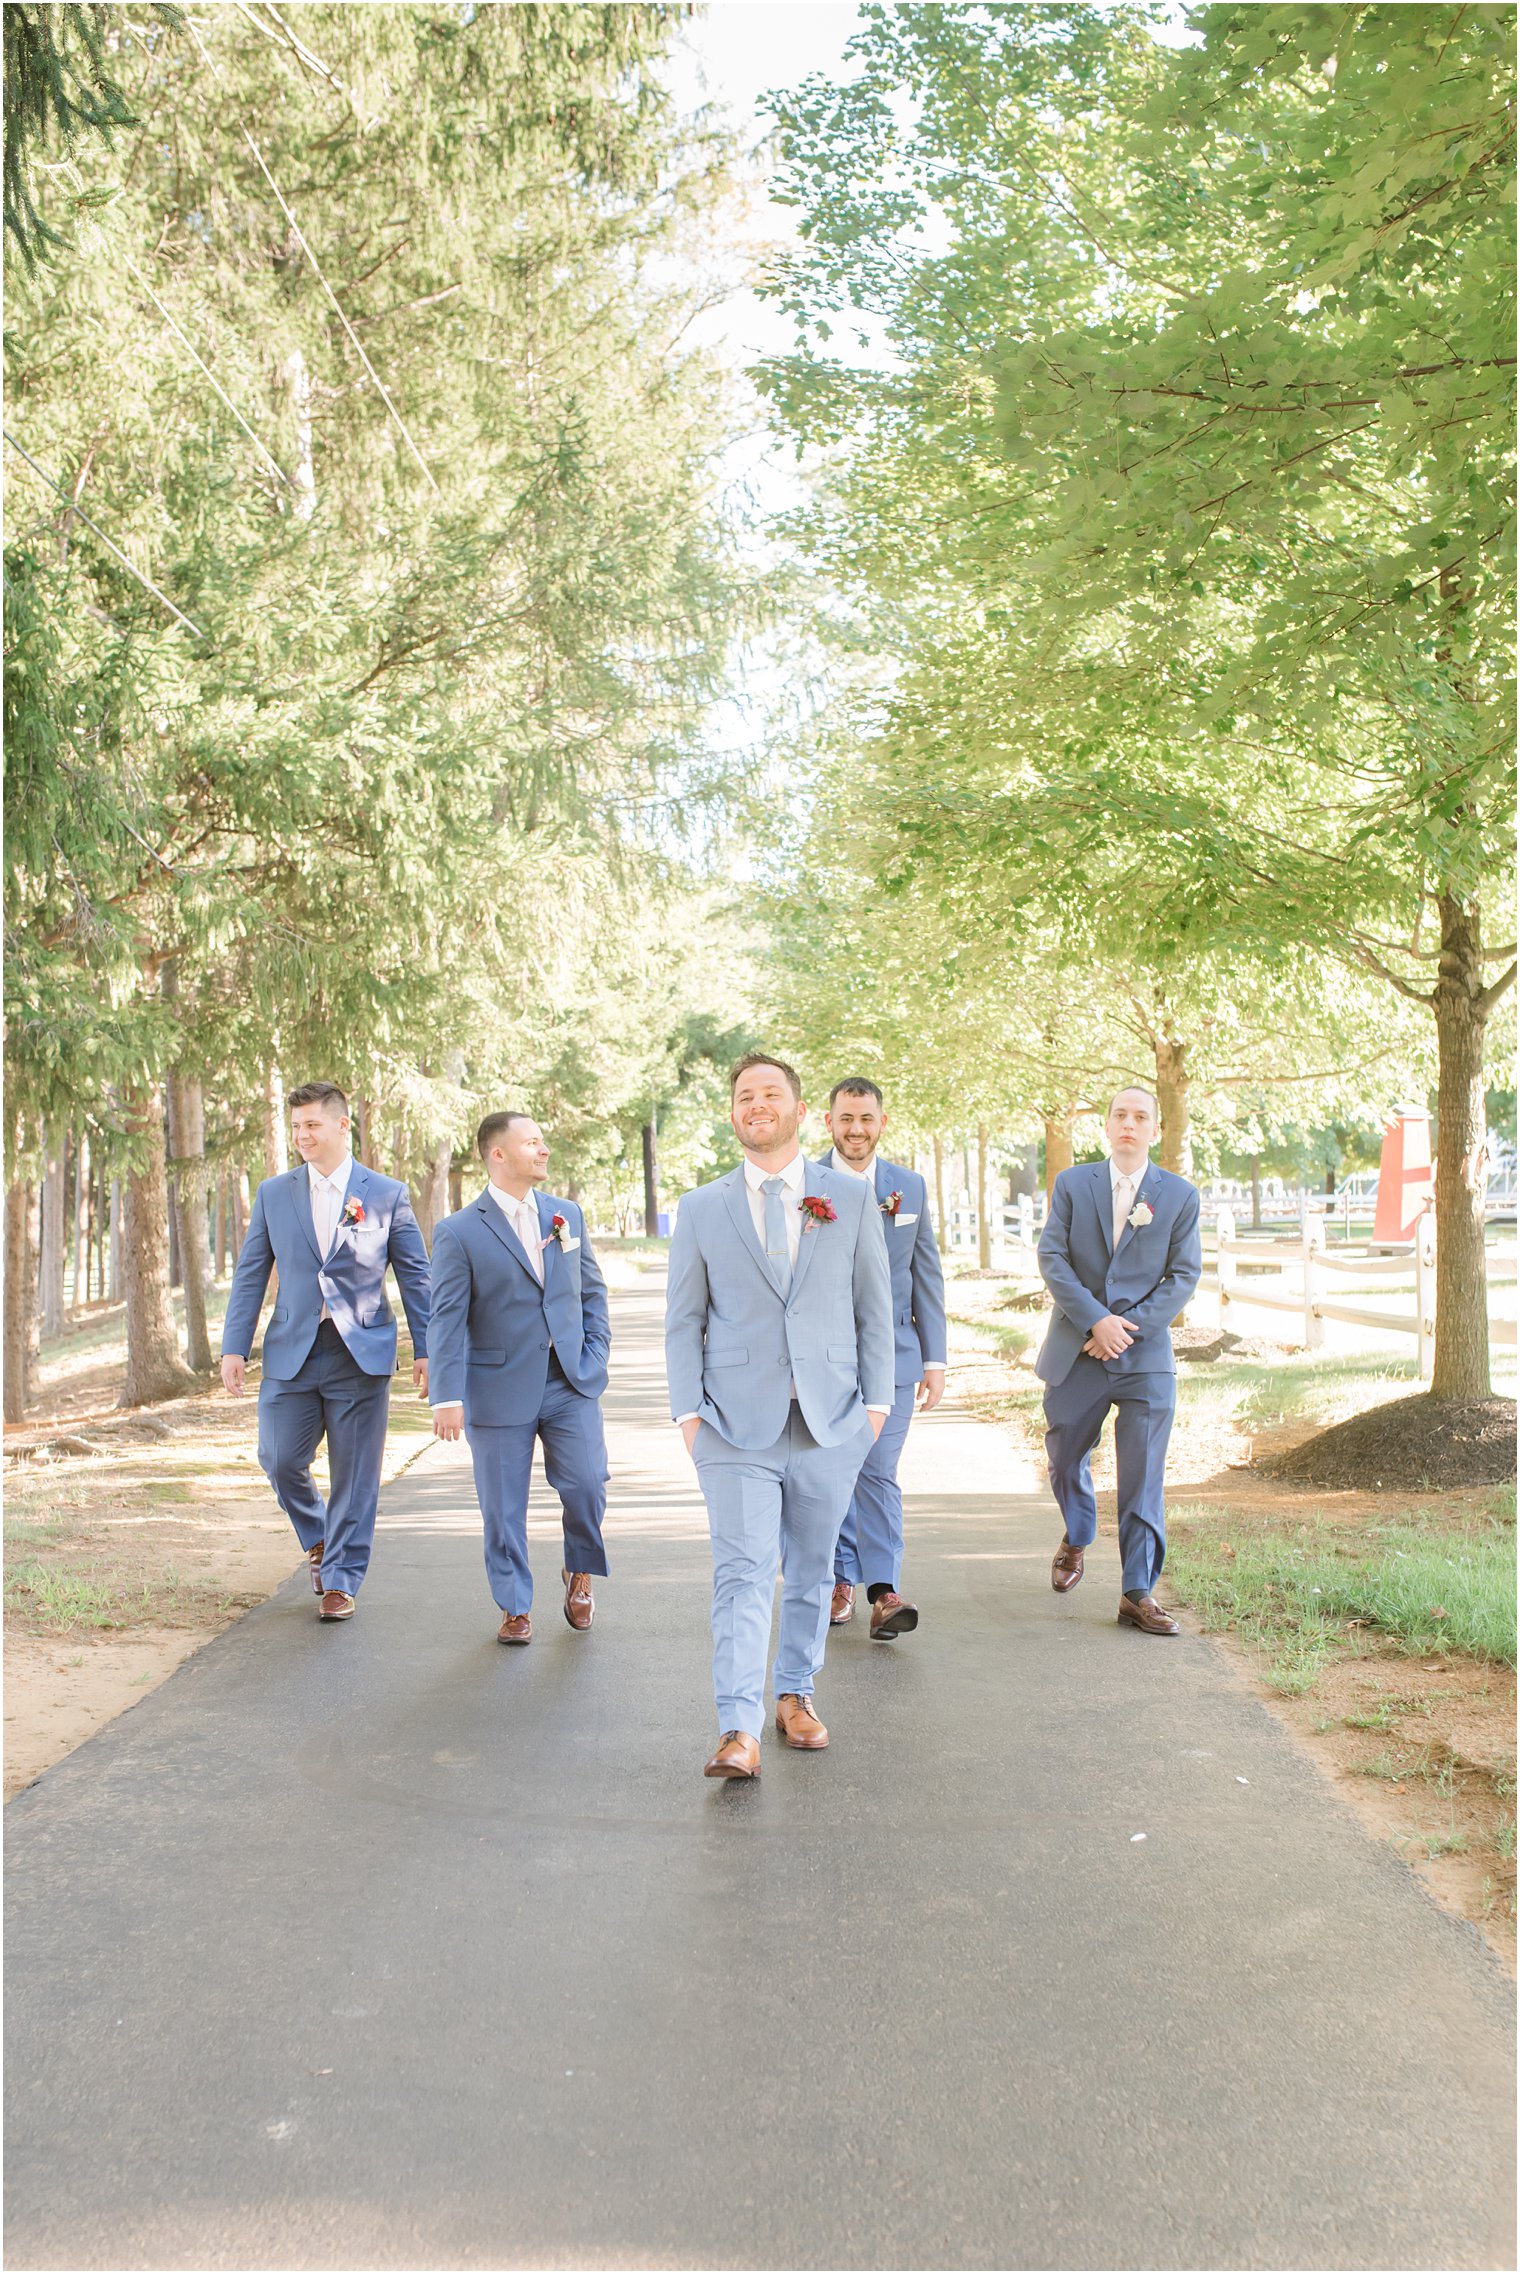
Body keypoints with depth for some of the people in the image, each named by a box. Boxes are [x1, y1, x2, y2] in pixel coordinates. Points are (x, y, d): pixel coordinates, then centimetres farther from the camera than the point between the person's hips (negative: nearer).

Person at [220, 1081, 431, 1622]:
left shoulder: (387, 1195, 1)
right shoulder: (273, 1194, 7)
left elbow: (415, 1275, 4)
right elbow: (250, 1275, 9)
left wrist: (425, 1349, 0)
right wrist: (234, 1348, 2)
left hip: (361, 1354, -2)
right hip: (291, 1353, 2)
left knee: (354, 1475, 2)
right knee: (279, 1460, 1)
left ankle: (340, 1582, 15)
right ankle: (318, 1540, 30)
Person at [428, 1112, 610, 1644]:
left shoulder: (567, 1215, 10)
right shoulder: (459, 1233, -5)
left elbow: (592, 1292, 16)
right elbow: (448, 1321, -8)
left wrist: (595, 1356, 4)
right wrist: (448, 1397, -13)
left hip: (570, 1382, 3)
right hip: (500, 1387, -3)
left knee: (587, 1486, -4)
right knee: (503, 1507, 4)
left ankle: (580, 1572, 24)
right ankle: (515, 1607, 21)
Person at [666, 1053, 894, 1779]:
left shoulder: (852, 1200, 7)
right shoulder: (701, 1209, 6)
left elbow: (875, 1307, 9)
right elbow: (683, 1319, 7)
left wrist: (876, 1400, 2)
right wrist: (688, 1411, -1)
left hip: (831, 1421, 2)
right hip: (738, 1424, -1)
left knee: (810, 1570, 12)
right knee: (742, 1574, -10)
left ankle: (795, 1695, 28)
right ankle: (739, 1731, -12)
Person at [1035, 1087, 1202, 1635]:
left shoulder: (1180, 1195, 4)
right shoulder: (1072, 1184, 5)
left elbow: (1184, 1276, 0)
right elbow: (1051, 1259, -3)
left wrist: (1129, 1326, -12)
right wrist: (1096, 1320, -15)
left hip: (1145, 1355, -1)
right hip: (1076, 1352, 1)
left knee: (1143, 1476, -4)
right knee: (1064, 1458, 14)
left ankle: (1138, 1594, 3)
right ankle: (1076, 1540, 44)